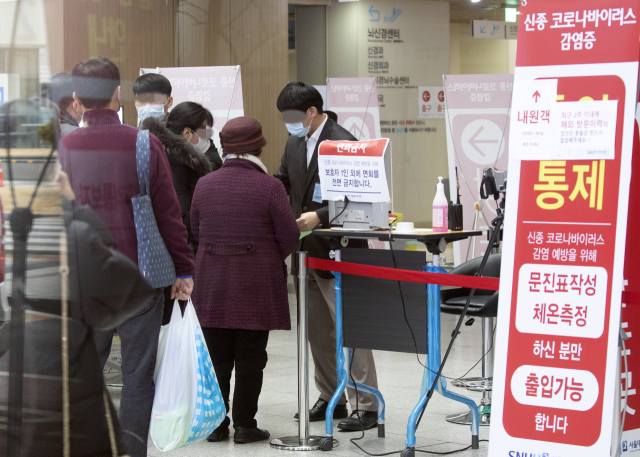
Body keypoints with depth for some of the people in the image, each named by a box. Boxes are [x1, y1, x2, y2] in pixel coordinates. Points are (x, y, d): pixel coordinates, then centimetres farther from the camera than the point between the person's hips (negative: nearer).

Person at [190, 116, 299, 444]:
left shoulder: (204, 185, 2)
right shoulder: (269, 186, -10)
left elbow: (196, 231, 12)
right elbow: (289, 235, -8)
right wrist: (273, 257, 12)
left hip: (212, 282, 3)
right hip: (256, 283, -3)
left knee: (217, 356, 10)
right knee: (250, 357, 5)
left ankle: (215, 423, 14)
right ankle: (244, 424, 8)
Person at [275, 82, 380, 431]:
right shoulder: (294, 144, 12)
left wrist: (319, 216, -31)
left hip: (338, 252, -9)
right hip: (308, 251, 9)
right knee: (318, 330, 15)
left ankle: (365, 406, 0)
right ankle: (331, 398, 27)